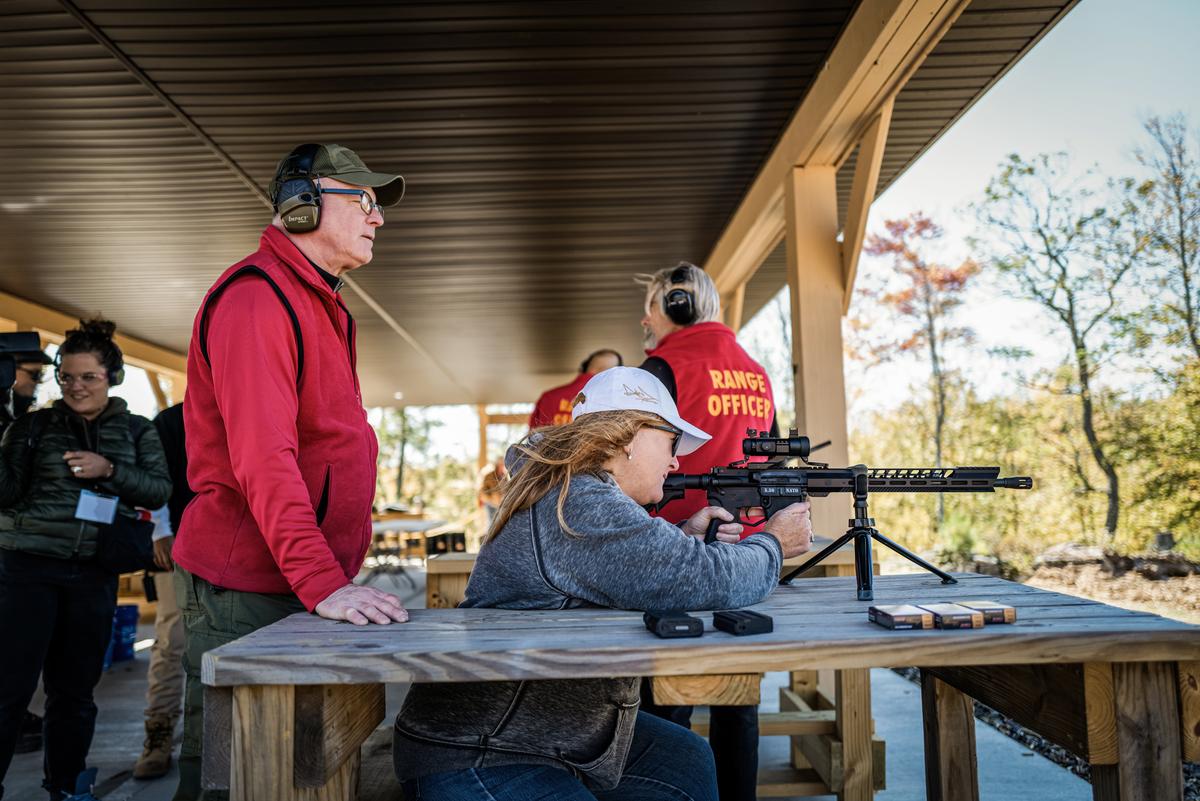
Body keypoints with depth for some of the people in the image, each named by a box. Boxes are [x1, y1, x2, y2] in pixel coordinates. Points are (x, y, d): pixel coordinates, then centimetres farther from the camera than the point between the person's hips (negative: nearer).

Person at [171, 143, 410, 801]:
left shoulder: (319, 304, 19)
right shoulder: (257, 293, -13)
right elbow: (263, 456, -23)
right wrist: (323, 582, -29)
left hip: (305, 584, 9)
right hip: (243, 590, -9)